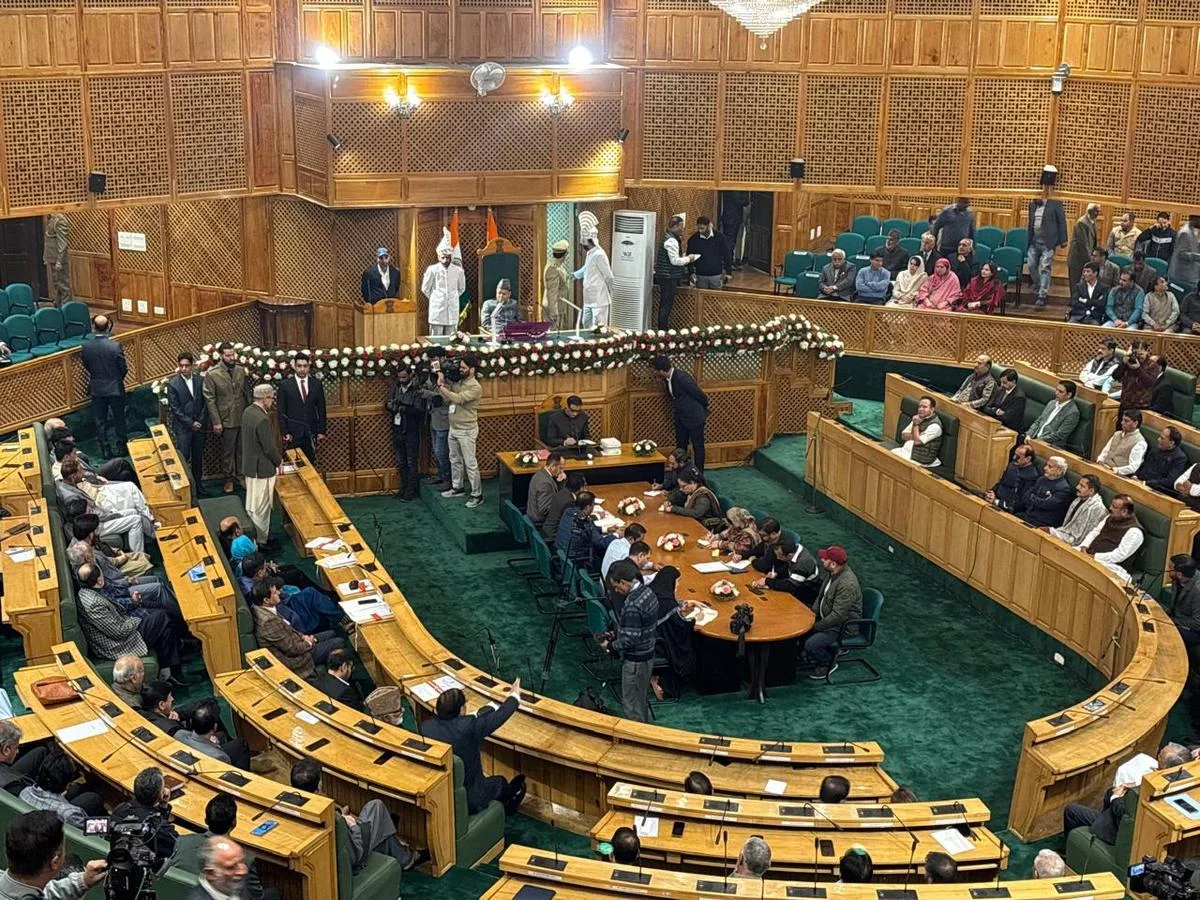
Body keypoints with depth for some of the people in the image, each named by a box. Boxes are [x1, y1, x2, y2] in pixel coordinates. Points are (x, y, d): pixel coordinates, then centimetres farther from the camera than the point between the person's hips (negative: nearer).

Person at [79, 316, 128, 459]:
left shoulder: (85, 347, -10)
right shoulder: (115, 346, -19)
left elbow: (86, 365, 4)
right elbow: (124, 369, -10)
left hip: (96, 389, 2)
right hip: (114, 388, -2)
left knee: (100, 421, 12)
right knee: (119, 420, 13)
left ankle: (106, 450, 17)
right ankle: (122, 448, 20)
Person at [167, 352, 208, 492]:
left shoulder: (200, 380, 4)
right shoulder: (173, 384, -6)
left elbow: (205, 403, 6)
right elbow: (175, 408, -7)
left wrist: (200, 421, -4)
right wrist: (190, 423, -10)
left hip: (199, 426, 3)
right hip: (182, 427, -3)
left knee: (198, 458, 9)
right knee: (183, 458, -6)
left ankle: (198, 486, 18)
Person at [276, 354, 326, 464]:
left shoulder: (316, 383, 6)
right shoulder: (285, 385, -1)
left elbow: (321, 409, 8)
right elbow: (281, 412, 0)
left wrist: (322, 431, 4)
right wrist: (285, 433, -6)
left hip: (311, 433, 2)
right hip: (294, 433, -2)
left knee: (310, 462, 2)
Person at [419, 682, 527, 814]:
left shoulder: (425, 727, -16)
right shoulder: (468, 726, -29)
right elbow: (499, 716, -11)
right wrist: (514, 696, 6)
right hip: (469, 802, -4)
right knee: (500, 782, 27)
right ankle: (508, 806, 60)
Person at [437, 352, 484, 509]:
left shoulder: (475, 387, -18)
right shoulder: (458, 382, 8)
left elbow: (457, 399, -30)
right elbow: (447, 401, 5)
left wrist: (441, 386, -22)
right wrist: (442, 384, -5)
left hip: (466, 431, -8)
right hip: (453, 429, 8)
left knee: (470, 463, -3)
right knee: (455, 460, 20)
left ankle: (477, 495, 4)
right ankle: (457, 487, 35)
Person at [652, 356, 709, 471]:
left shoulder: (681, 377, -28)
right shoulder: (668, 378, -3)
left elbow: (699, 394, -19)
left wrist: (705, 410, -2)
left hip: (694, 417, -8)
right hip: (681, 417, 9)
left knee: (698, 446, 4)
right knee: (680, 445, 15)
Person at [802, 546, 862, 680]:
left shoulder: (847, 584, -32)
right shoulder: (832, 573, -3)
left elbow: (837, 616, -30)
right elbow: (821, 595, 13)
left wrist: (816, 626, -20)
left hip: (843, 625, -9)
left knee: (810, 645, -21)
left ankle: (829, 664, 7)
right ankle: (830, 649, 20)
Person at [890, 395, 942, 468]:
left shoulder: (935, 425, -15)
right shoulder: (918, 418, 12)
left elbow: (917, 441, -19)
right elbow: (904, 435, 9)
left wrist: (916, 423, -15)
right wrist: (915, 436, -10)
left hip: (918, 458, -8)